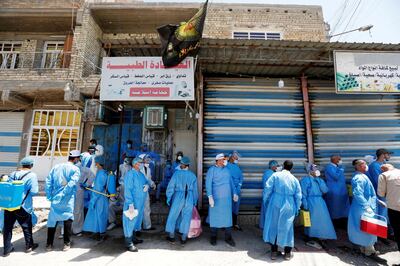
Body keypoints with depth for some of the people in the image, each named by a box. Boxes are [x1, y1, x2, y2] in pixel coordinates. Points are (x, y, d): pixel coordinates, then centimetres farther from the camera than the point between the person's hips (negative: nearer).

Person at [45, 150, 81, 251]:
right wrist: (63, 194, -11)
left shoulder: (56, 167, 8)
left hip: (55, 199, 4)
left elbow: (48, 181, 6)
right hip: (67, 200, -4)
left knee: (52, 220, 15)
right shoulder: (75, 169, -8)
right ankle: (67, 243, 17)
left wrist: (49, 196, 8)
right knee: (68, 220, 9)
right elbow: (72, 183, -21)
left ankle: (49, 244, 23)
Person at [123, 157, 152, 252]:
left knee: (137, 219, 19)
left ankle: (133, 238, 35)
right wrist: (130, 203, -23)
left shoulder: (141, 174, 8)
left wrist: (147, 185, -5)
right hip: (133, 202, -8)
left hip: (141, 202, 8)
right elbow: (127, 189, -19)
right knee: (130, 220, 1)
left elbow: (147, 181, 20)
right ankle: (129, 243, 12)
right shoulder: (130, 174, -15)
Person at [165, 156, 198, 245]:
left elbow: (171, 187, -6)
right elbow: (195, 190, 7)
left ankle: (171, 237, 30)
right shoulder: (193, 175, 1)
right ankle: (183, 239, 22)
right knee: (186, 218, 12)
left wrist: (168, 198, 5)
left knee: (173, 216, 16)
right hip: (189, 199, 2)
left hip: (178, 197, -2)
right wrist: (194, 202, 18)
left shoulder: (177, 173, -8)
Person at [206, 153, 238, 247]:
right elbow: (208, 183, -10)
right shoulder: (212, 169, -5)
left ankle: (228, 237, 22)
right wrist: (210, 196, -18)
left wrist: (234, 193, 9)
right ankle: (213, 237, 24)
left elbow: (231, 182, 16)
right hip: (216, 198, -4)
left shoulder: (227, 170, 11)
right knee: (215, 216, 6)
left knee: (228, 216, 8)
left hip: (227, 198, 4)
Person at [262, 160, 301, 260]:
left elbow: (268, 188, -9)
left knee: (273, 226, 10)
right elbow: (298, 196, 4)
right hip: (288, 207, 2)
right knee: (287, 227, 14)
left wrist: (265, 200, 4)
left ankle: (274, 252, 19)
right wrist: (297, 209, 15)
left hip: (275, 204, -2)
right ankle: (287, 253, 25)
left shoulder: (275, 175, -6)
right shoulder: (295, 179, 2)